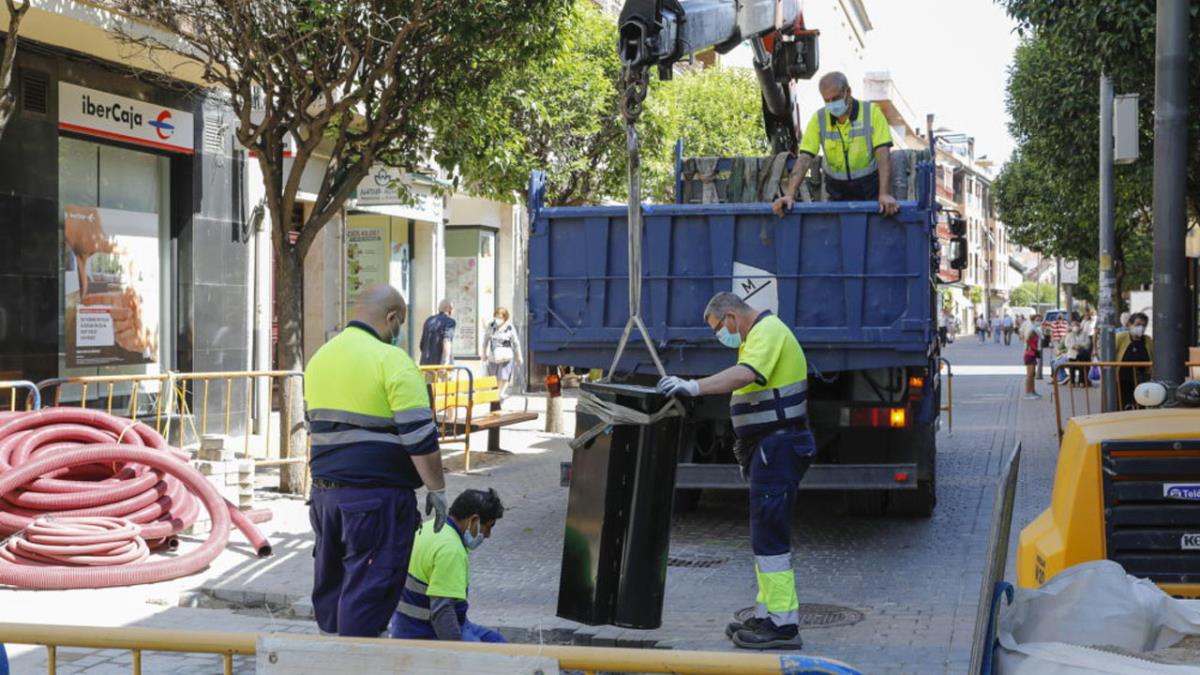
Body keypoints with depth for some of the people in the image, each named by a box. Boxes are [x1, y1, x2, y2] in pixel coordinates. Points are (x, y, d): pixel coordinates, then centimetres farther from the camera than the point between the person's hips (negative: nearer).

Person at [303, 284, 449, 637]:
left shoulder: (320, 358, 14)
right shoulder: (391, 360, -12)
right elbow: (420, 437, -15)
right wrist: (436, 489, -6)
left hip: (324, 492, 8)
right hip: (376, 497, -8)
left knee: (330, 584, 18)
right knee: (367, 591, -2)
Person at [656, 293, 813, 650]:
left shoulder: (767, 332, -13)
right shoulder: (760, 334, 20)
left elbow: (745, 374, -32)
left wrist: (693, 386, -38)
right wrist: (748, 450, 23)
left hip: (777, 446, -11)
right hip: (769, 446, 11)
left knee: (769, 534, -10)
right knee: (765, 532, 14)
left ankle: (783, 624, -8)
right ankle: (767, 615, 20)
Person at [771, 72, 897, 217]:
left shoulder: (871, 112, -11)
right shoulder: (818, 119, -5)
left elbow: (883, 154, -18)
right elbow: (804, 159, -11)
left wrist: (884, 194, -30)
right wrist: (790, 195, -24)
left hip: (870, 188, -2)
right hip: (838, 190, 2)